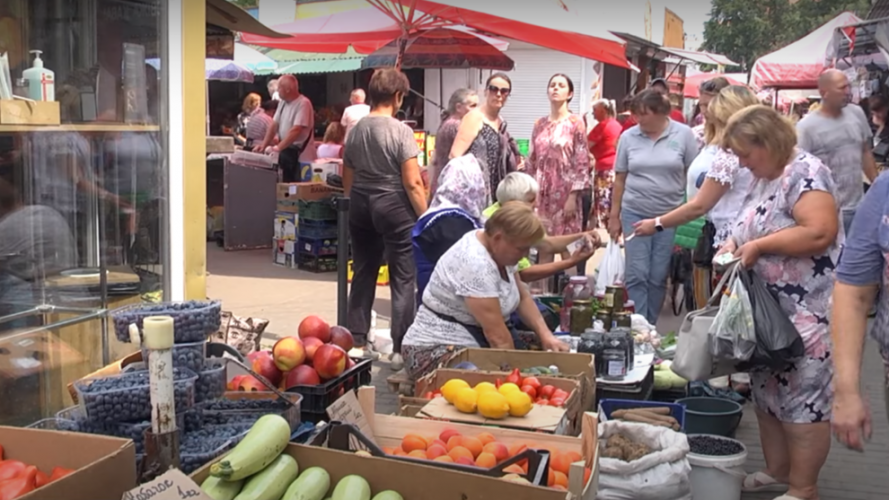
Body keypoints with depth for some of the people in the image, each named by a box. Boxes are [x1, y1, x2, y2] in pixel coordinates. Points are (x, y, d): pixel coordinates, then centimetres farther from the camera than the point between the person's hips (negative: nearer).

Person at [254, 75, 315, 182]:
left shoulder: (303, 103, -17)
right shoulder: (283, 103, 10)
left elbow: (296, 130, -25)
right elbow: (274, 125, 12)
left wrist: (278, 147, -28)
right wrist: (263, 145, 0)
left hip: (299, 154, -8)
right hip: (284, 150, 8)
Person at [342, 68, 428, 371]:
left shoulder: (356, 130, 6)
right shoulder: (400, 131, -13)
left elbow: (347, 178, 14)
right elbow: (412, 182, -16)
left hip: (361, 207, 6)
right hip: (395, 207, -6)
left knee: (363, 274, 16)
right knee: (403, 279, 2)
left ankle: (356, 342, 23)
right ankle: (400, 349, 3)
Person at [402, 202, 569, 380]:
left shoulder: (497, 248, 2)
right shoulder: (475, 263, -26)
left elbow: (522, 297, 12)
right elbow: (497, 335, -26)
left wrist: (546, 335, -2)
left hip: (476, 343, 9)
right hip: (439, 350, -9)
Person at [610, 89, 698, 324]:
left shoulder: (683, 134, -3)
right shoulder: (628, 137, 1)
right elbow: (620, 178, 6)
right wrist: (614, 216, 7)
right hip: (635, 213, 1)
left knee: (658, 276, 6)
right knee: (637, 275, -3)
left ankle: (651, 327, 19)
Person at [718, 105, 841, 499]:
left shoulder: (805, 173, -16)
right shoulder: (764, 179, 12)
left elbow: (820, 232, -27)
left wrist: (759, 246, -21)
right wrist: (735, 243, 4)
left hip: (806, 312, -10)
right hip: (767, 308, 10)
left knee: (802, 398, -2)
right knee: (767, 392, 16)